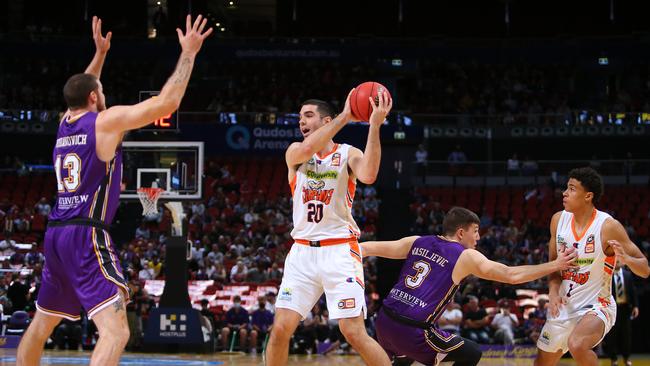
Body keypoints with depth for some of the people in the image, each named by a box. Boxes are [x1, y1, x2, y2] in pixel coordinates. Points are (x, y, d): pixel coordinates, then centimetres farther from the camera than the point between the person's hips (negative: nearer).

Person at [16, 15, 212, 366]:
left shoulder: (64, 123, 15)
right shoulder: (107, 120, -5)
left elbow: (82, 90, 40)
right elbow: (167, 102, -8)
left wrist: (100, 53, 44)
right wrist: (188, 54, 0)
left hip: (55, 234, 8)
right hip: (86, 235, -8)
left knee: (40, 325, 23)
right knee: (115, 331, -19)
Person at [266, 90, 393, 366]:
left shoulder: (348, 154, 1)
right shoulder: (295, 153, 7)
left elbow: (368, 175, -23)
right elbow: (305, 150, -19)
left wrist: (375, 125, -29)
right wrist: (344, 116, -20)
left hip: (339, 251, -3)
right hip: (302, 250, 3)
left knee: (354, 333, -12)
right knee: (281, 328, -5)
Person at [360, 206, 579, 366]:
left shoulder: (417, 242, 13)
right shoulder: (466, 257, -1)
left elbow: (370, 248, 14)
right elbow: (512, 275, -3)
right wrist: (555, 265, 4)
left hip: (385, 321, 7)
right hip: (413, 331, -6)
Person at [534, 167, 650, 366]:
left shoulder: (608, 226, -17)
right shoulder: (559, 220, -1)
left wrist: (626, 259, -35)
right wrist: (553, 291, -8)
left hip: (596, 306, -6)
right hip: (564, 307, 7)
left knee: (577, 345, -37)